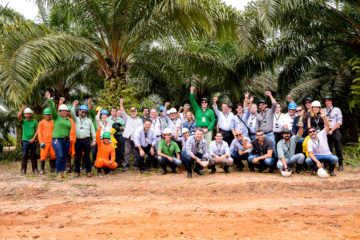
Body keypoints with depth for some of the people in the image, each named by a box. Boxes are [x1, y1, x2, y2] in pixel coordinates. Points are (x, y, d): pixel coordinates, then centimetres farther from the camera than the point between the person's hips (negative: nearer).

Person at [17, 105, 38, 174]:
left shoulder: (34, 122, 7)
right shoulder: (23, 121, 6)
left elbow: (37, 131, 3)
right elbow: (18, 116, -13)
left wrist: (33, 138, -7)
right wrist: (22, 109, -18)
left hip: (33, 141, 1)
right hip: (25, 141, -1)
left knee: (33, 155, 4)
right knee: (24, 155, -3)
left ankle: (35, 169, 9)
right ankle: (23, 170, 0)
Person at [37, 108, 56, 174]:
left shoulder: (53, 123, 13)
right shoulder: (41, 123, 6)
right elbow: (39, 133, 2)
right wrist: (41, 142, -7)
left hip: (52, 142, 2)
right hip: (45, 142, -2)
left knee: (53, 156, 1)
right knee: (43, 156, -6)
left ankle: (52, 168, 13)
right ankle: (42, 169, 2)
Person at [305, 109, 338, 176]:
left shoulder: (322, 134, -5)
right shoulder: (309, 141, -6)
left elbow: (327, 126, -21)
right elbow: (310, 154, -15)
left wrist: (324, 117, -40)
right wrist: (317, 162, -32)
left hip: (327, 155, 0)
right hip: (316, 156, 0)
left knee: (335, 159, -32)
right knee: (308, 160, -30)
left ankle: (331, 170, 1)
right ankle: (315, 169, 4)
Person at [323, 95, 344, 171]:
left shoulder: (337, 110, 5)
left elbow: (339, 122, -2)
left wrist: (332, 130, -10)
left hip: (335, 131, -2)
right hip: (326, 132, 2)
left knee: (338, 148, -3)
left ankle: (341, 164, 4)